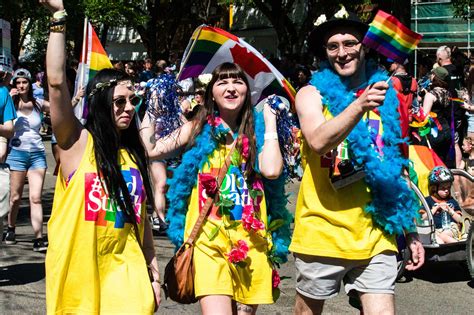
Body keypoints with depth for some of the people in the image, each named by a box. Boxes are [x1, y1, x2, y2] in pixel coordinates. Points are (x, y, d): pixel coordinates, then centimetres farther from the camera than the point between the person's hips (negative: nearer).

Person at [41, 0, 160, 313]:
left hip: (125, 270, 3)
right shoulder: (77, 142, -4)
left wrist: (154, 274, 13)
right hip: (79, 269, -3)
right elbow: (57, 82, -18)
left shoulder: (134, 153, 9)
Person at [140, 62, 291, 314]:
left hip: (251, 239, 2)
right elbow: (150, 150, -3)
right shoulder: (198, 129, 7)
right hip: (209, 237, -2)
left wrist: (270, 123, -1)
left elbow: (271, 170, -11)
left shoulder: (257, 130, 8)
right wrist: (152, 106, 6)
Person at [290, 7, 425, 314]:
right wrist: (360, 105, -36)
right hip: (322, 231, -2)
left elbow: (395, 170, 15)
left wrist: (411, 230, 14)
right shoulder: (313, 94, -2)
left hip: (375, 235, 2)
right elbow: (318, 141, -23)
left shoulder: (385, 95, 8)